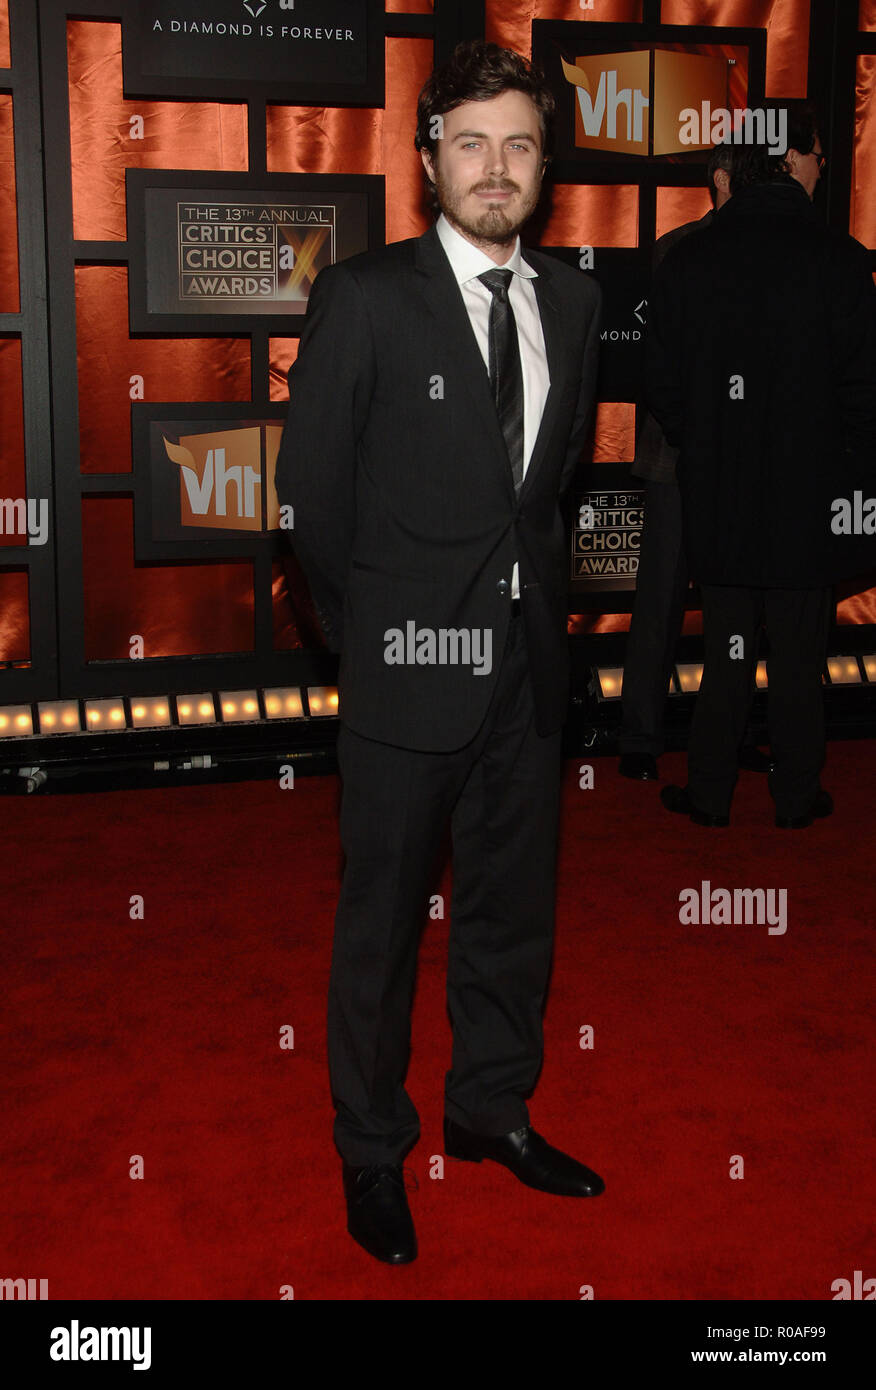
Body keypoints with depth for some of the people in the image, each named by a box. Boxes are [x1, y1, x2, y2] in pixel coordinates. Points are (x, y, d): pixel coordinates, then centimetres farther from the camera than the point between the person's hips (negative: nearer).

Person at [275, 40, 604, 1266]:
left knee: (513, 906, 16)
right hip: (409, 666, -5)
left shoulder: (572, 302, 7)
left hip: (528, 665, 5)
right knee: (383, 922, 8)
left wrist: (538, 601, 9)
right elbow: (314, 489, -5)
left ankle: (491, 1109, 37)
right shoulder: (364, 298, -8)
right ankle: (372, 1152, 25)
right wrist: (371, 634, 0)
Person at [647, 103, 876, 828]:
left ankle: (710, 793, 22)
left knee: (726, 652, 14)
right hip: (809, 496, -2)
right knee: (800, 658, 11)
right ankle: (798, 795, 24)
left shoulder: (685, 261, -3)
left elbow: (664, 387, 1)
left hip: (719, 497, 3)